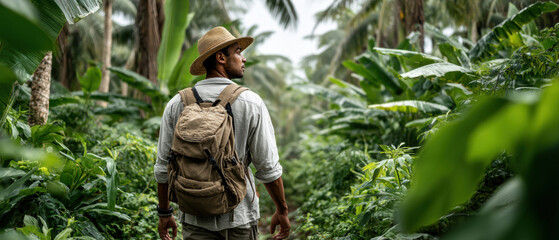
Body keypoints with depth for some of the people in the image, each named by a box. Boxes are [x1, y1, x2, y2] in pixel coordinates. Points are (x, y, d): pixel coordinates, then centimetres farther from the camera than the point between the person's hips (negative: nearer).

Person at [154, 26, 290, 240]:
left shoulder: (177, 104, -2)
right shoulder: (251, 103, -9)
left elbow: (163, 167, 2)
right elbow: (268, 167, -7)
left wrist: (164, 213, 15)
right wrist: (281, 210, 6)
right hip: (238, 217, -2)